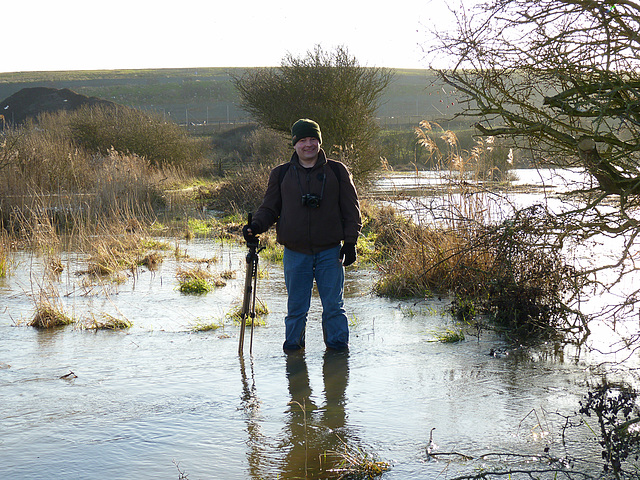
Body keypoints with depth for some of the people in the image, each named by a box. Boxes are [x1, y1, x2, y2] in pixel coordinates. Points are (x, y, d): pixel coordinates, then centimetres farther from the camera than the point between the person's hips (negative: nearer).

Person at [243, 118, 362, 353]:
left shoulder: (337, 171, 5)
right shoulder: (281, 174, 8)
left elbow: (351, 209, 7)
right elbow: (269, 208, 12)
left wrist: (350, 242, 0)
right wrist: (256, 226, -8)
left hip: (330, 250, -1)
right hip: (295, 252, 1)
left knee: (333, 304, 3)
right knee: (296, 305, 5)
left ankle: (338, 345, 17)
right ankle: (293, 343, 19)